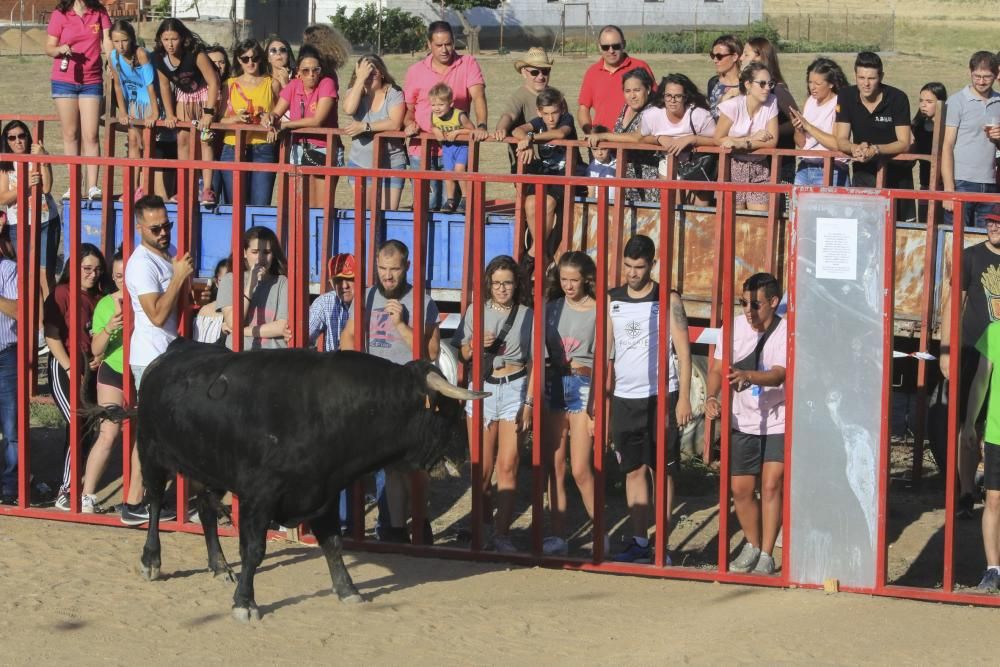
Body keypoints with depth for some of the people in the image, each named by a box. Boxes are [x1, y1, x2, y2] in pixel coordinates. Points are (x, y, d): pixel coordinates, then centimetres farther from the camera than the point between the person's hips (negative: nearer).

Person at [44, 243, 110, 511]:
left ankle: (73, 487, 15)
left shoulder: (100, 298, 8)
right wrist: (71, 370, -15)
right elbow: (52, 336, -11)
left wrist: (100, 356, -3)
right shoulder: (62, 294, -7)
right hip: (64, 368, -6)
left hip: (91, 369, 6)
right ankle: (66, 492, -10)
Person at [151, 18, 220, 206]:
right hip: (183, 95, 5)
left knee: (204, 139, -13)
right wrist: (169, 114, -7)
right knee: (183, 138, 0)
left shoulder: (195, 54, -32)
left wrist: (209, 113, -33)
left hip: (205, 92, -5)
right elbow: (165, 86, -3)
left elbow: (213, 82, -30)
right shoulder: (159, 58, -17)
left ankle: (207, 188, -17)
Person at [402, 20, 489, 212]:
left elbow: (478, 96, -11)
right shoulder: (416, 71, 8)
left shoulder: (468, 65, 1)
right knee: (425, 207, -3)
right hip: (422, 151, 2)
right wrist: (409, 123, -8)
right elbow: (408, 107, 15)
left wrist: (482, 126, -28)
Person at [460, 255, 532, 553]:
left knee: (507, 467, -6)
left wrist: (529, 402, -5)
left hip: (515, 388, -1)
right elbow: (464, 355, 14)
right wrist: (476, 345, -9)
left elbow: (533, 363, 3)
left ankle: (502, 533, -4)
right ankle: (484, 524, 21)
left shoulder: (527, 316, 2)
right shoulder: (475, 312, 6)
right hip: (482, 389, 2)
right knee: (482, 468, 2)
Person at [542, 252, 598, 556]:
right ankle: (558, 536, 10)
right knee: (554, 468, 5)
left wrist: (596, 407, -9)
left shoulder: (597, 311, -4)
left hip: (584, 386, -4)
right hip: (554, 386, 5)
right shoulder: (552, 309, 8)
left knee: (580, 470, -8)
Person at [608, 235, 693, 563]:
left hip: (661, 397, -4)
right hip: (624, 397, 4)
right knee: (634, 470, 5)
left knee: (664, 470, -2)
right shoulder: (612, 300, 8)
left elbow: (683, 351, -3)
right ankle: (639, 542, 9)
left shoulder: (668, 301, -2)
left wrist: (684, 398, -9)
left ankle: (662, 542, 0)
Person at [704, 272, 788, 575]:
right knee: (741, 489, 5)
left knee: (771, 485, -12)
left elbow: (779, 375, -29)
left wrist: (747, 375, -48)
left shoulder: (787, 334, -16)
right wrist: (712, 397, -18)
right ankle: (752, 545, 28)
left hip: (779, 423, -4)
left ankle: (767, 556, -2)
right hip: (743, 422, 4)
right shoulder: (734, 328, -3)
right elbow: (717, 367, 2)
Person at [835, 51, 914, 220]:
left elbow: (904, 143, -14)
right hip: (863, 173, 2)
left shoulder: (897, 98, -13)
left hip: (895, 174, -2)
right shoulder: (847, 97, -4)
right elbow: (841, 140, -4)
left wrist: (875, 150, -30)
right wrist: (855, 148, -27)